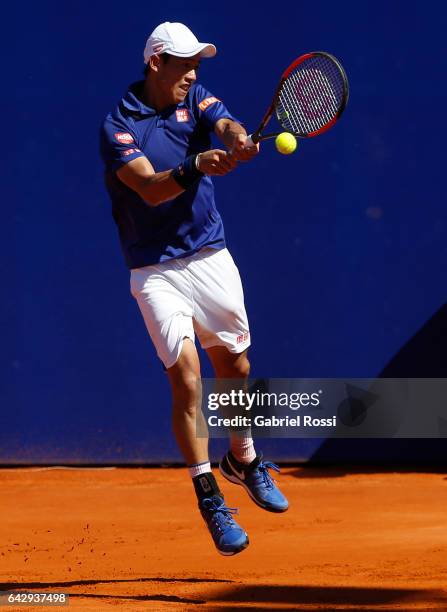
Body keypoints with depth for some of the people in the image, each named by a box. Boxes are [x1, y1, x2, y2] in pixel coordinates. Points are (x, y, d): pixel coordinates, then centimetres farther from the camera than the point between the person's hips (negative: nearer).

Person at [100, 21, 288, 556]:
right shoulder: (119, 126, -11)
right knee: (185, 377, -13)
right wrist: (195, 167, -43)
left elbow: (226, 125, -17)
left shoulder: (196, 100, 4)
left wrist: (236, 139, -41)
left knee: (234, 368, 13)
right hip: (156, 272, -5)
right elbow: (151, 189, -24)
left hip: (212, 258, 5)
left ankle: (243, 461, 38)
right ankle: (208, 498, -9)